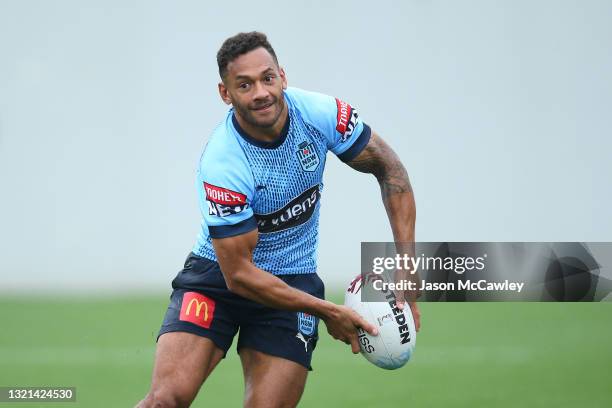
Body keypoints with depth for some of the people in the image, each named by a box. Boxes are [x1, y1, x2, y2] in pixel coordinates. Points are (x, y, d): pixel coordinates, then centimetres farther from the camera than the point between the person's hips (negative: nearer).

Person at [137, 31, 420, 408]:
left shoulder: (320, 113, -15)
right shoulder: (221, 165, -27)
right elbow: (238, 274, -23)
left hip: (292, 280, 3)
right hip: (218, 275, -3)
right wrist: (327, 311, -19)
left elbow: (389, 170, 0)